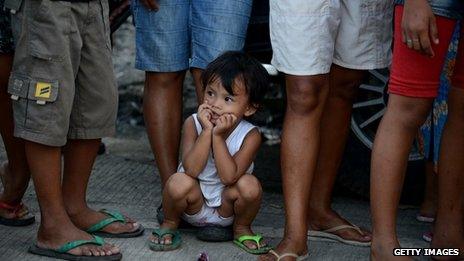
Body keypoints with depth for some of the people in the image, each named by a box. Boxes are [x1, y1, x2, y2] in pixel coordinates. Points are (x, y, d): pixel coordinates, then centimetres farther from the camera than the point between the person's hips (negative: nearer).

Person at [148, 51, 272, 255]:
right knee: (179, 182, -32)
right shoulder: (193, 124, -14)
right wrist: (207, 131, -32)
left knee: (250, 185, -29)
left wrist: (218, 136, -32)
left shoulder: (249, 135, -16)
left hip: (226, 206, 0)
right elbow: (191, 170, -25)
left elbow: (229, 177, -27)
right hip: (195, 204, 0)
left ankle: (241, 228, 3)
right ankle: (170, 223, 2)